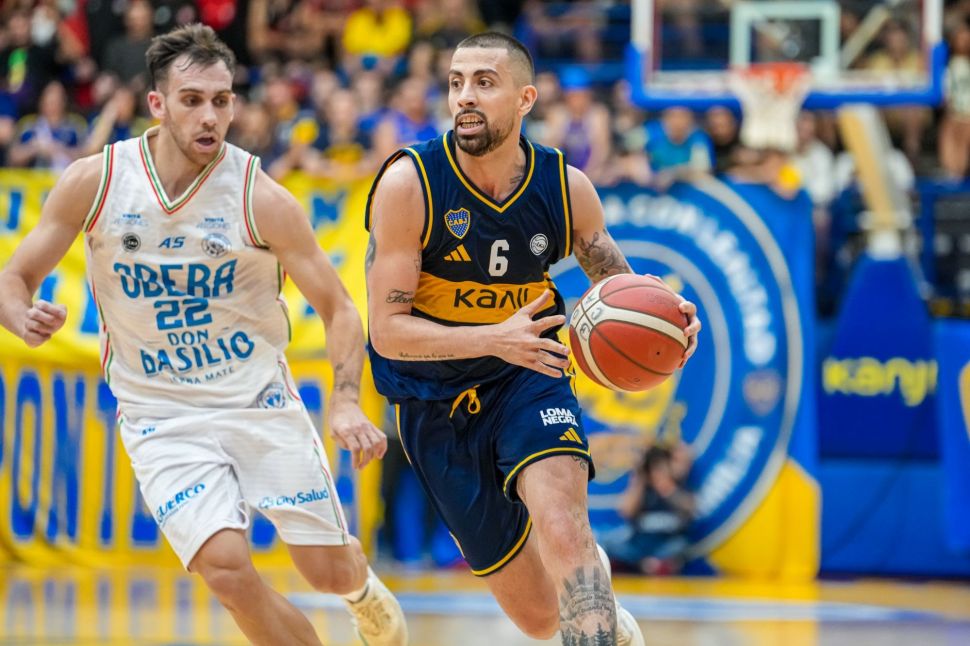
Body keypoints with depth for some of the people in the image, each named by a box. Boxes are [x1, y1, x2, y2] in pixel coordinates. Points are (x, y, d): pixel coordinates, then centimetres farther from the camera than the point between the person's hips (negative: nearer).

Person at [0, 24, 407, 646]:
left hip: (262, 401, 0)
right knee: (226, 567, -21)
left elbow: (337, 307, -6)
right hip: (161, 416, 0)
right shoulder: (93, 182, -11)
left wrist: (346, 402, -23)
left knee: (329, 572, 4)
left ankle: (362, 586, 42)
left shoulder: (261, 199, -14)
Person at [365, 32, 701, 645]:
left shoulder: (566, 186, -9)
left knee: (560, 518, -33)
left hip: (527, 376, 1)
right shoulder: (409, 182, -18)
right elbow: (388, 330, -20)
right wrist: (495, 339, -35)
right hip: (438, 404, -1)